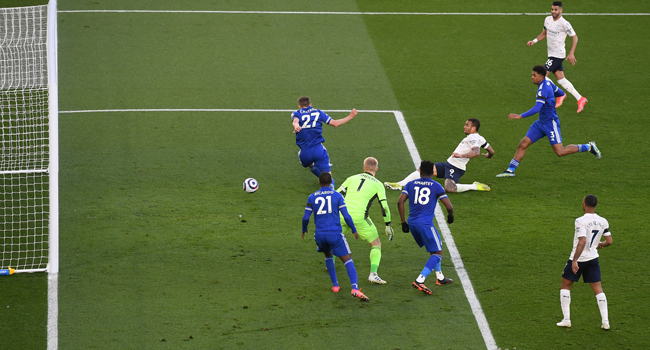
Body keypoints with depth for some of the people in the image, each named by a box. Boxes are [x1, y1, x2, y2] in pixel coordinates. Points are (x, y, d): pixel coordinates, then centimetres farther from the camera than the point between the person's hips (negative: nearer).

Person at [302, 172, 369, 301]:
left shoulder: (312, 197, 7)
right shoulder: (337, 196, 1)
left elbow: (306, 218, 4)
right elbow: (346, 216, -3)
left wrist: (304, 230, 24)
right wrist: (354, 230, 10)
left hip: (319, 234, 3)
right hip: (335, 233, -3)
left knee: (328, 255, 30)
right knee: (348, 260, -3)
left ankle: (335, 285, 25)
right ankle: (355, 288, -23)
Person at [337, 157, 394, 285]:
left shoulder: (352, 178, 15)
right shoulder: (377, 184, 6)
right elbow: (384, 206, 1)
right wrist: (388, 226, 9)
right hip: (359, 216, -3)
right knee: (376, 244, 9)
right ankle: (373, 273, -7)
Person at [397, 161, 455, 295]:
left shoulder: (411, 184, 10)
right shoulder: (436, 186, 2)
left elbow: (400, 202, -1)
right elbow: (449, 207, -3)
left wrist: (403, 222, 6)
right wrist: (450, 216, 20)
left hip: (412, 223, 6)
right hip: (425, 223, -5)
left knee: (434, 249, 26)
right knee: (437, 253, -2)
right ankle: (419, 280, -20)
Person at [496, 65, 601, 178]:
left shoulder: (543, 89, -23)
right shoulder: (548, 82, 5)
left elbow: (537, 109, -33)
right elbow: (561, 93, 18)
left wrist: (520, 116, -36)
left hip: (551, 123, -10)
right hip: (541, 122, 10)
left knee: (560, 152, -8)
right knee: (523, 144, 0)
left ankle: (589, 147, 7)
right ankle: (510, 170, 3)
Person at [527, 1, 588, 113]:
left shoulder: (564, 24, -17)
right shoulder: (548, 20, 6)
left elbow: (575, 37, -12)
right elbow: (544, 33, 21)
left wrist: (571, 54, -19)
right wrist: (534, 41, 4)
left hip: (558, 54, -8)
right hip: (551, 53, 8)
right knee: (560, 79, 9)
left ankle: (560, 94, 6)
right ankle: (580, 99, 16)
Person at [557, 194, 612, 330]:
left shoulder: (580, 221, -19)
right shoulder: (603, 222, -1)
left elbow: (582, 242, -27)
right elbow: (609, 241, 4)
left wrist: (575, 261, -26)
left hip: (578, 258, -4)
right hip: (593, 258, 5)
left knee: (565, 286, 12)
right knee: (598, 289, 8)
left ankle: (566, 319, 9)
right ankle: (605, 321, 0)